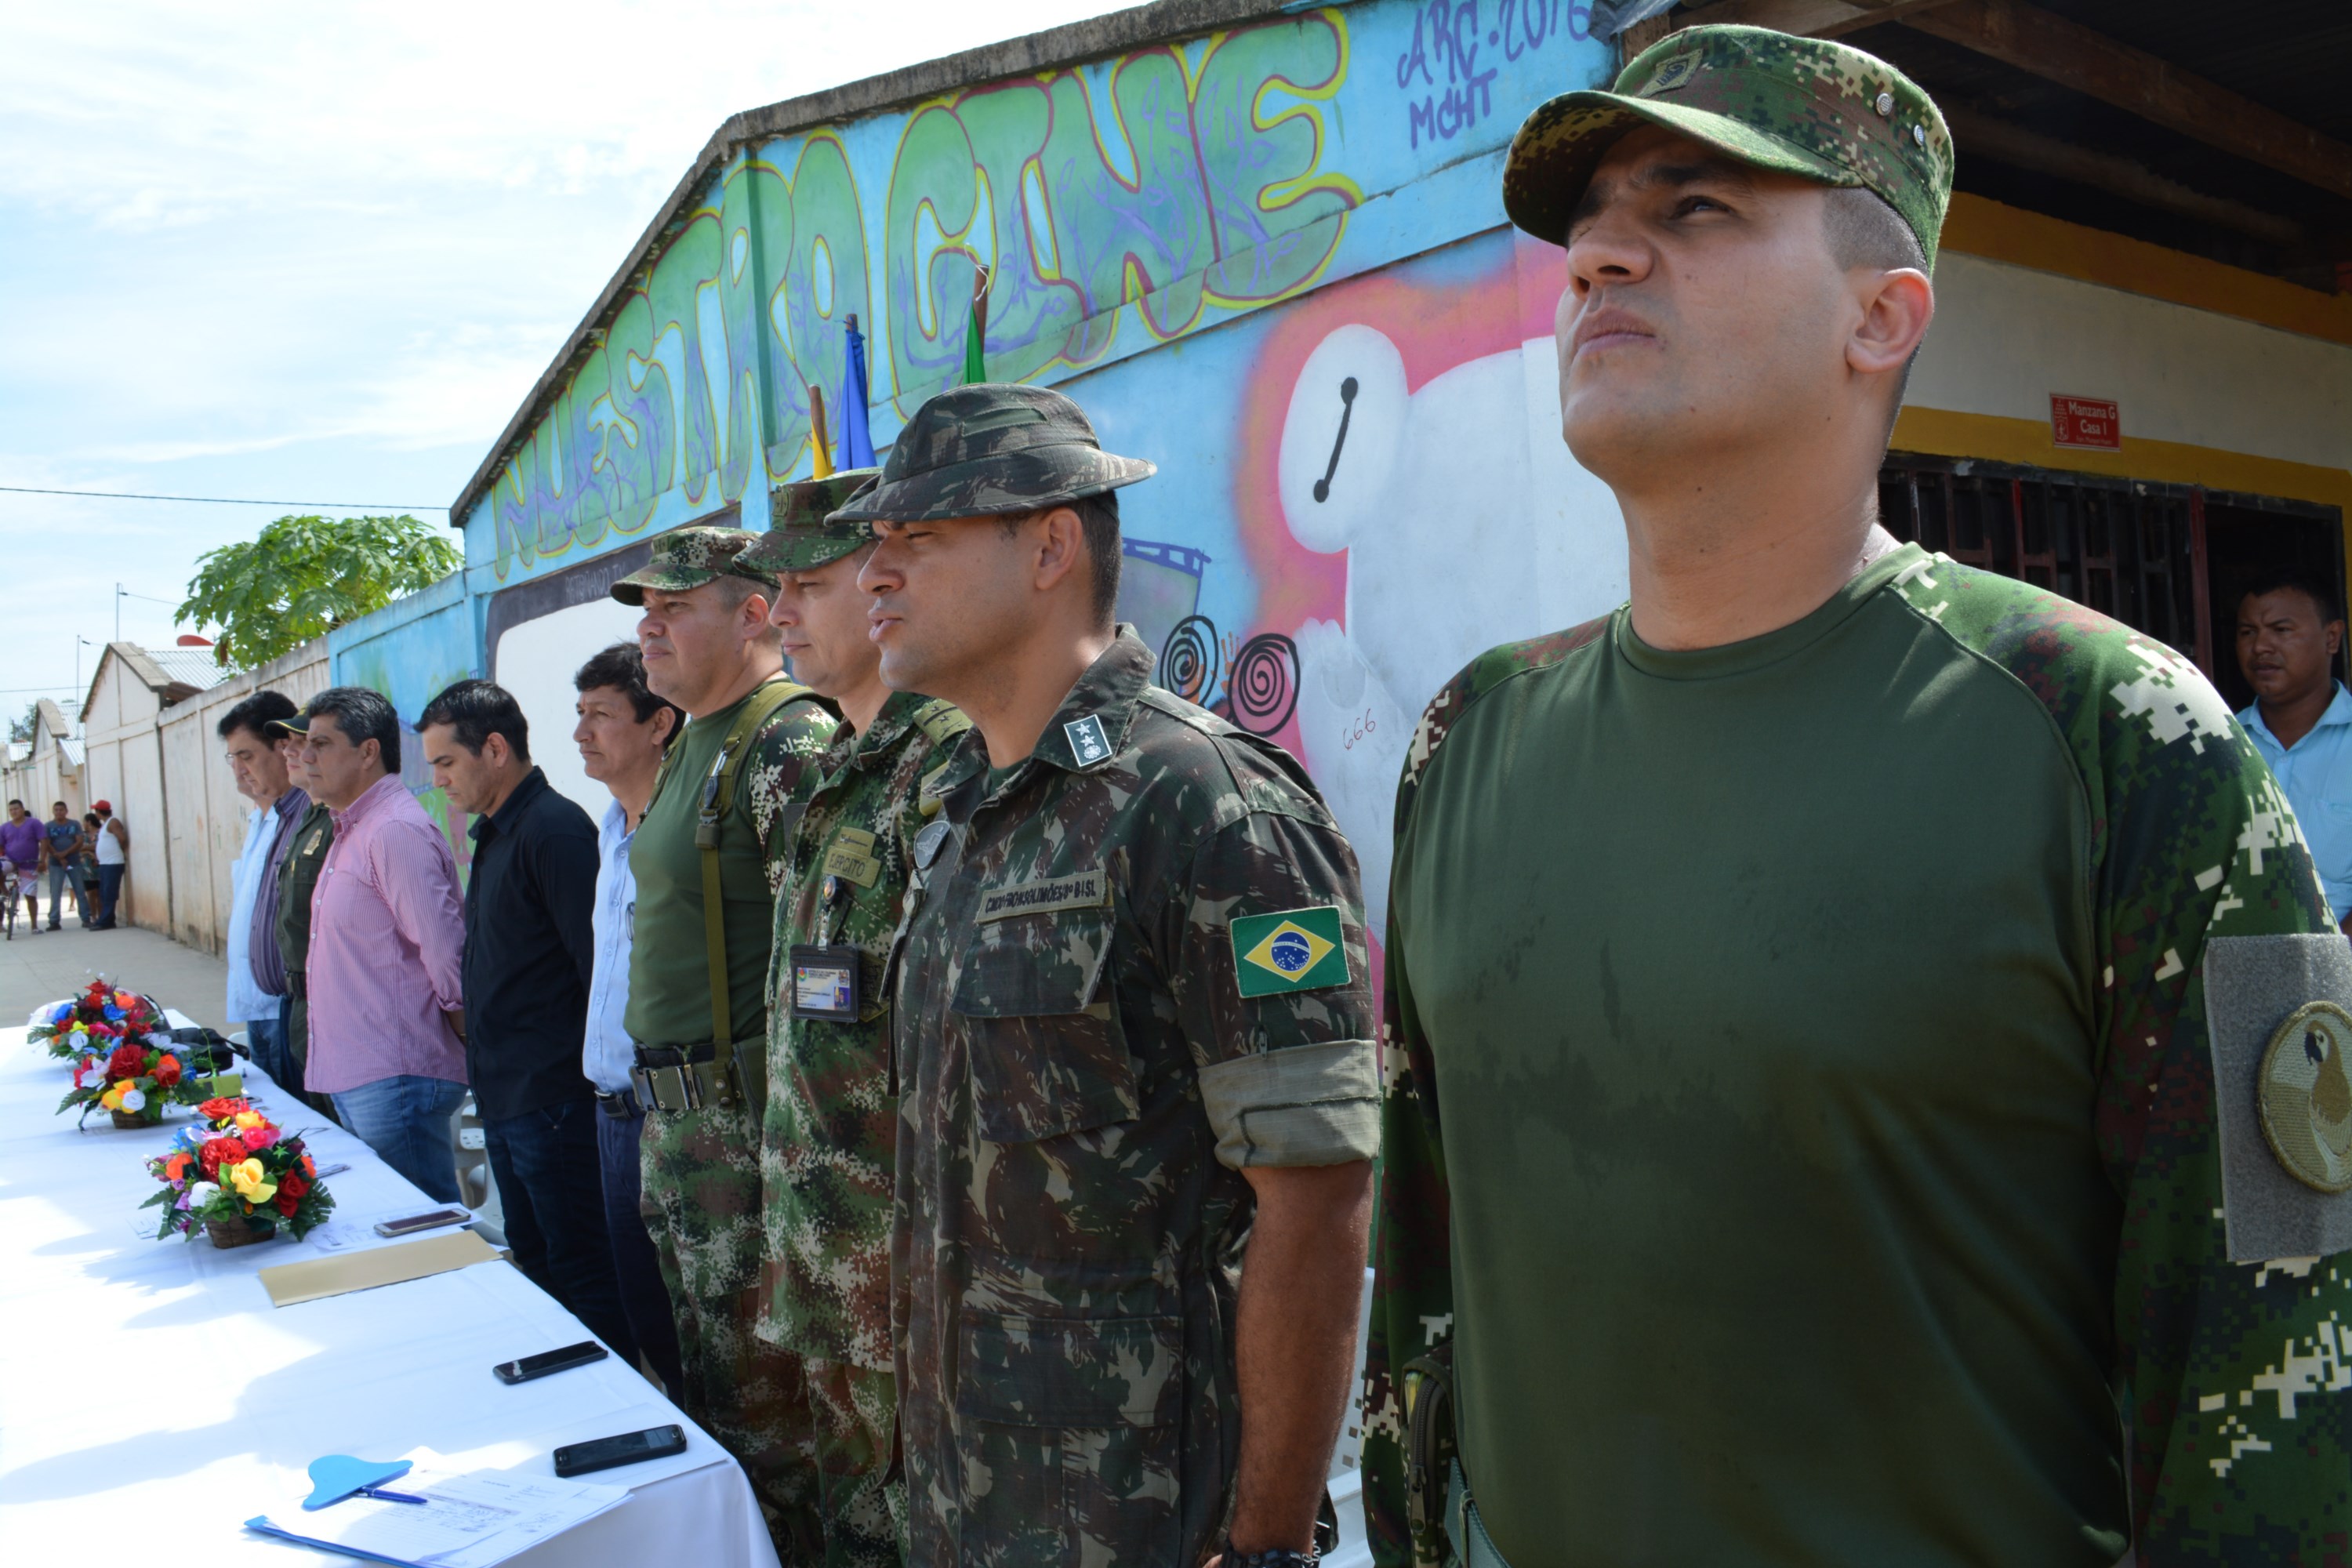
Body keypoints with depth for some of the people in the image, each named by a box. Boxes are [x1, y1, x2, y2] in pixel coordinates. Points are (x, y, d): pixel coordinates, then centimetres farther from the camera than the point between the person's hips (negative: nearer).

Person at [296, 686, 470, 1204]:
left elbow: (446, 950, -21)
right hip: (351, 1077, 10)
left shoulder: (396, 830, -17)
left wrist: (461, 1032, -10)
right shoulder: (350, 833, 16)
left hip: (395, 1079, -10)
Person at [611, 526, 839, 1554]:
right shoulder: (692, 746, 14)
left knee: (764, 1418, 3)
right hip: (675, 1122, 10)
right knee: (708, 1392, 22)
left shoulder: (790, 746, -17)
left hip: (750, 1130, -10)